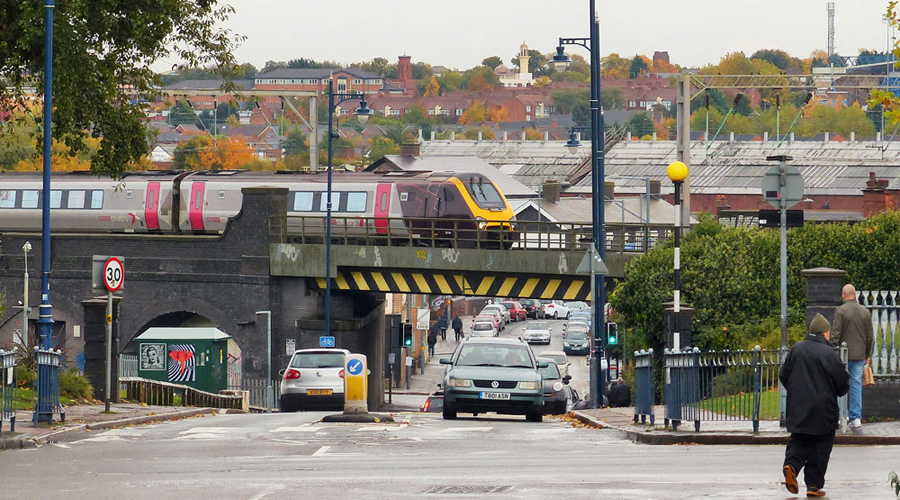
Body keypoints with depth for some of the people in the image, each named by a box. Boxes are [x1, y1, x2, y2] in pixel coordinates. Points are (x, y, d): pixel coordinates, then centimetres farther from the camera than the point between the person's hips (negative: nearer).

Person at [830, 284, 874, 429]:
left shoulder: (841, 311, -9)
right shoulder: (865, 312, 5)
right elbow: (870, 337, 10)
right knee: (857, 385, 4)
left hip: (843, 355, -3)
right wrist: (867, 355, 19)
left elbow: (835, 335, -11)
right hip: (859, 355, 3)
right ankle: (856, 417, 0)